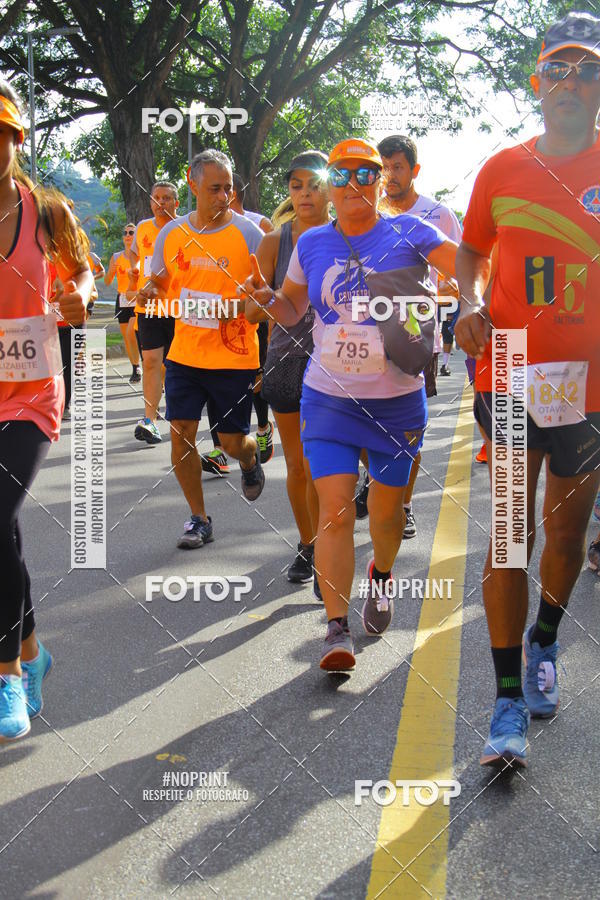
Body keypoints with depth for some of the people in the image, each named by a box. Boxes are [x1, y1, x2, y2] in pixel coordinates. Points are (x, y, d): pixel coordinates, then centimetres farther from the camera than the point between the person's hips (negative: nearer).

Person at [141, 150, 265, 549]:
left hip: (235, 357, -3)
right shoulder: (172, 234, 3)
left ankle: (251, 459, 44)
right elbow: (159, 283, 16)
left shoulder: (248, 233, -8)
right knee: (181, 434, -1)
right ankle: (199, 519, 16)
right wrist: (150, 293, -7)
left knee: (233, 442, 4)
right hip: (185, 353, 3)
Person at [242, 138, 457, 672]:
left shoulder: (407, 234, -4)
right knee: (335, 508, -10)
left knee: (386, 508, 12)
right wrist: (267, 298, -5)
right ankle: (337, 629, -5)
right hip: (328, 398, 1)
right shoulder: (312, 244, 5)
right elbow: (291, 312, 16)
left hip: (397, 401, -1)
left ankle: (381, 577, 44)